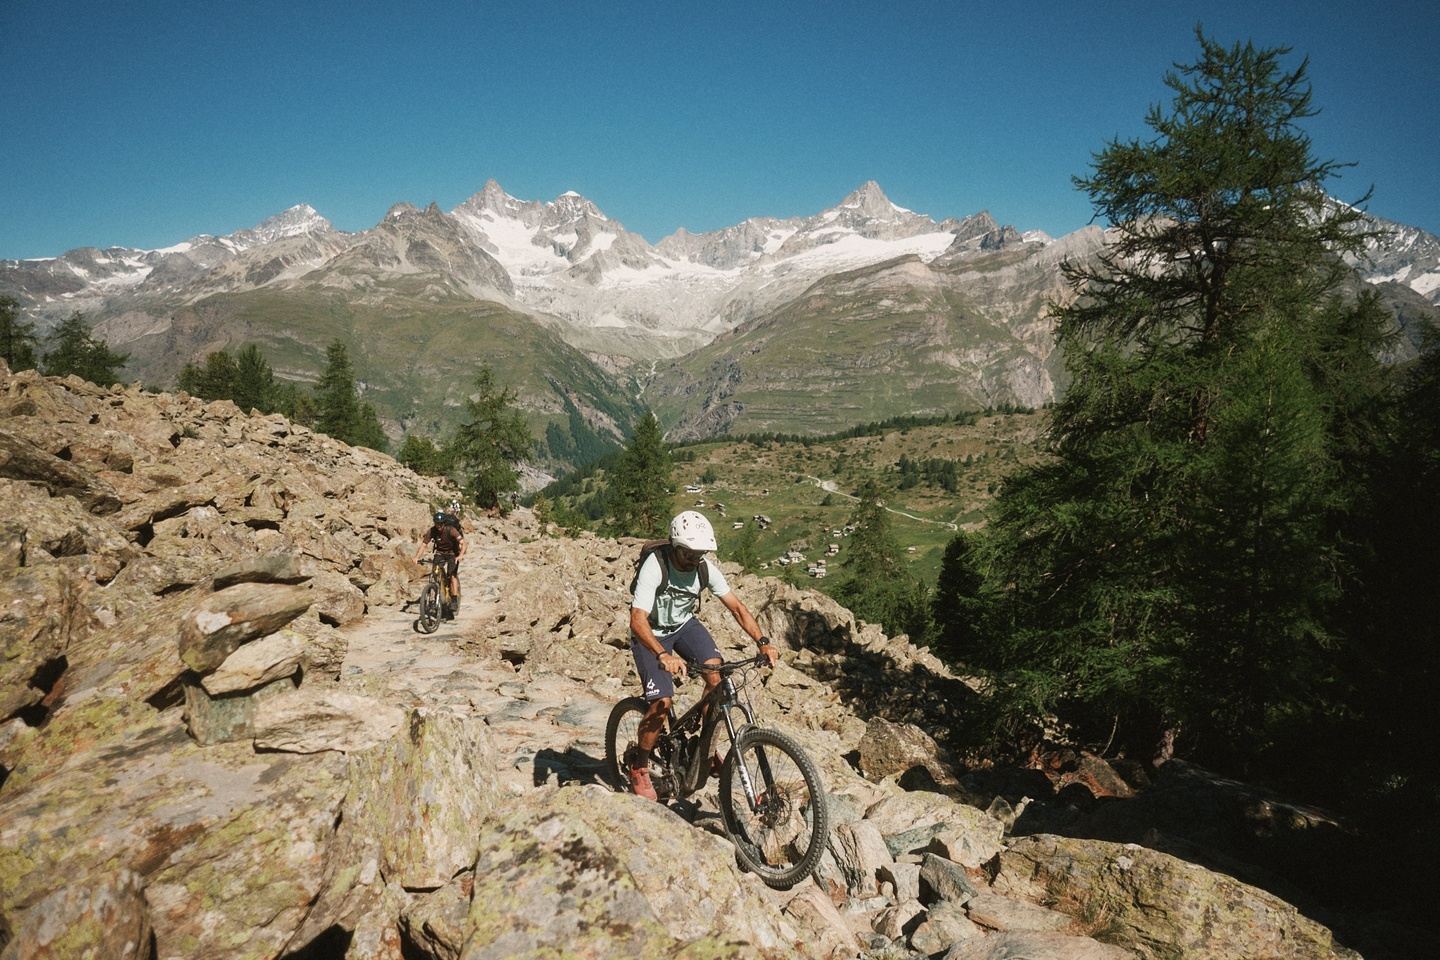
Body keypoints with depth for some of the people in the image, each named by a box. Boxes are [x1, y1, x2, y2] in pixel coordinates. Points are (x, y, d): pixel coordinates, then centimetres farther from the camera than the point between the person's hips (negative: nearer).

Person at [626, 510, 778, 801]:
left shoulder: (706, 568, -18)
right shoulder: (654, 566, -32)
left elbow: (736, 606, -15)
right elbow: (638, 620, -39)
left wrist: (762, 641, -29)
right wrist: (663, 655, -55)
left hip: (685, 624, 4)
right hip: (651, 633, -4)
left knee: (717, 676, -20)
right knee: (662, 702, -17)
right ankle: (638, 765, 8)